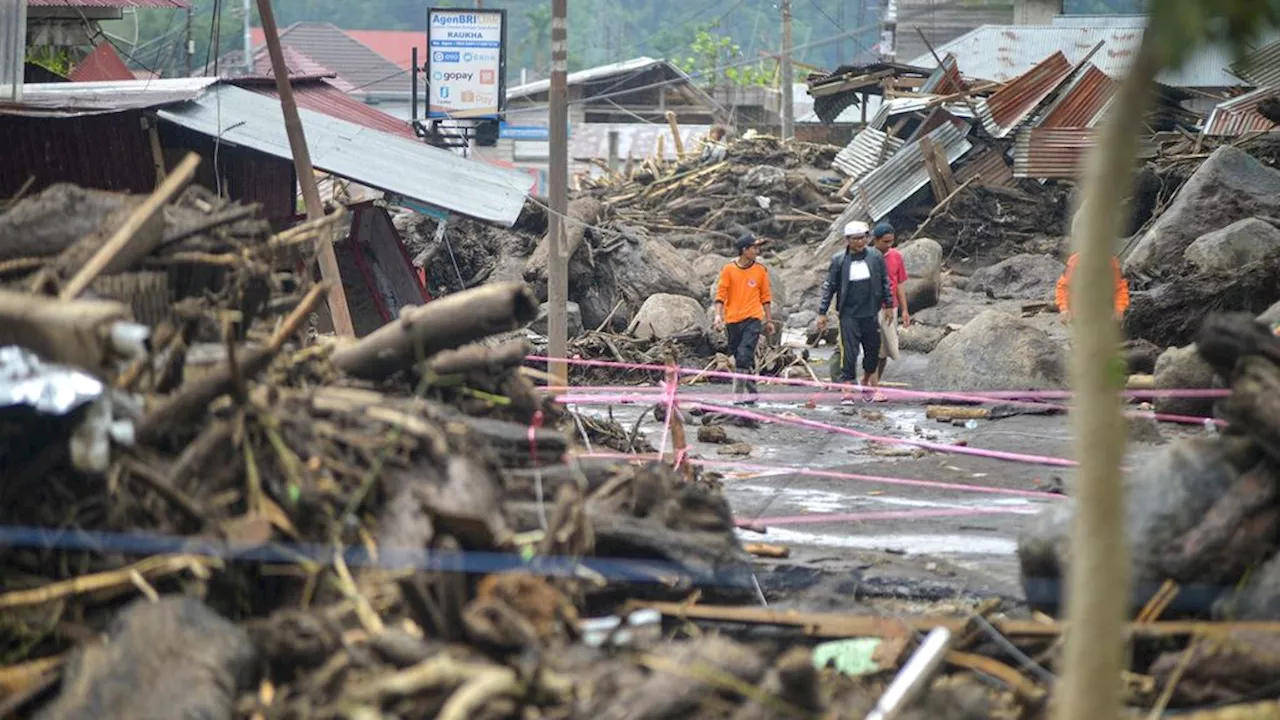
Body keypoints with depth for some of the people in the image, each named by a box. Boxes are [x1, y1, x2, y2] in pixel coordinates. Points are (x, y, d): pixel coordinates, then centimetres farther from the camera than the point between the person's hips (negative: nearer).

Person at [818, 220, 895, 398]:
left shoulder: (875, 257, 2)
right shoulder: (839, 260, -2)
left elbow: (885, 282, 11)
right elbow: (829, 287, 2)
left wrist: (888, 305, 9)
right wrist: (822, 312, 0)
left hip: (870, 313, 2)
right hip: (848, 314, -2)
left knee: (873, 350, 10)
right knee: (849, 351, -8)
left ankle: (867, 380, 31)